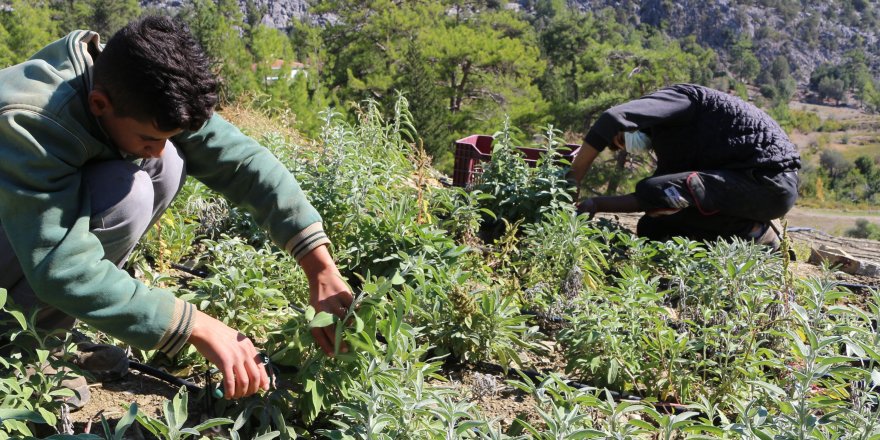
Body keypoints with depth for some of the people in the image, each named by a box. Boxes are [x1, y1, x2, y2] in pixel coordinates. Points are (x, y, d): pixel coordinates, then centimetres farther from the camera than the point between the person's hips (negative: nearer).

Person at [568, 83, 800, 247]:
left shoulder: (675, 97, -7)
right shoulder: (671, 140, 20)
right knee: (651, 226, 11)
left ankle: (752, 232, -9)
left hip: (769, 180, -10)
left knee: (656, 192, -20)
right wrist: (597, 204, 12)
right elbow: (644, 201, 20)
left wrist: (572, 179, -18)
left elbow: (612, 120, -24)